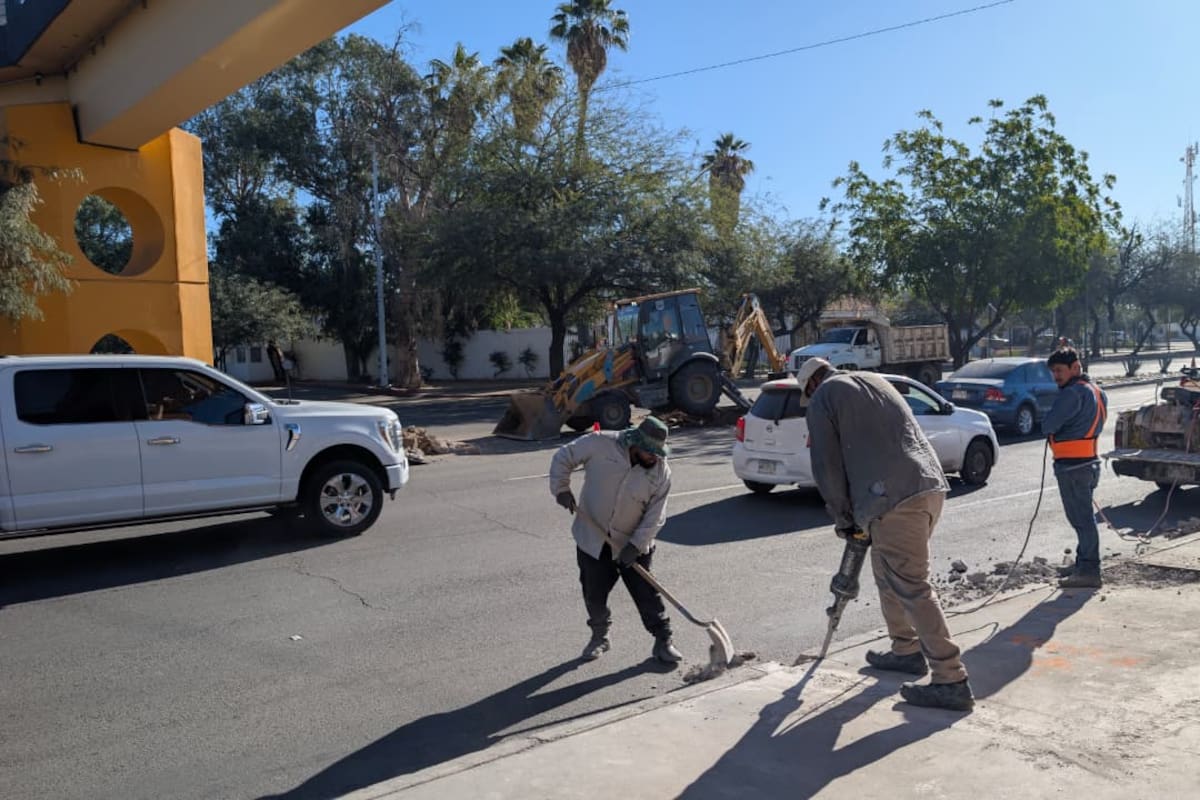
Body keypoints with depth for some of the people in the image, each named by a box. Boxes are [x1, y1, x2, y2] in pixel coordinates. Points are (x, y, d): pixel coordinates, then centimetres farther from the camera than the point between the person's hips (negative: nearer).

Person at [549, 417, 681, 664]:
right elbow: (563, 458, -5)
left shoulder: (661, 472, -13)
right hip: (592, 539, 0)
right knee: (594, 594, 11)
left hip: (633, 544, 0)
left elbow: (655, 516, -12)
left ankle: (663, 641, 18)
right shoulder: (600, 444, -18)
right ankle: (599, 637, 33)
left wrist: (636, 545, -20)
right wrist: (562, 489, -14)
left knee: (646, 593, 2)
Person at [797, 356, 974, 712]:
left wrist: (842, 518, 12)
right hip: (931, 485, 9)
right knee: (889, 573, 23)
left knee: (913, 587, -5)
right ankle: (906, 650, 33)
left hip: (893, 498, -9)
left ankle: (951, 681, -4)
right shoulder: (874, 380, 27)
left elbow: (827, 466, 0)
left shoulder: (823, 399, 4)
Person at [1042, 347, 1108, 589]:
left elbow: (1048, 425, -21)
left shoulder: (1073, 393, -18)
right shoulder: (1095, 391, 15)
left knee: (1082, 518, -5)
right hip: (1089, 462, 10)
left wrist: (1048, 426, 2)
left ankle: (1088, 571, 0)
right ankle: (1083, 564, 29)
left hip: (1072, 466, -10)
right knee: (1084, 516, 18)